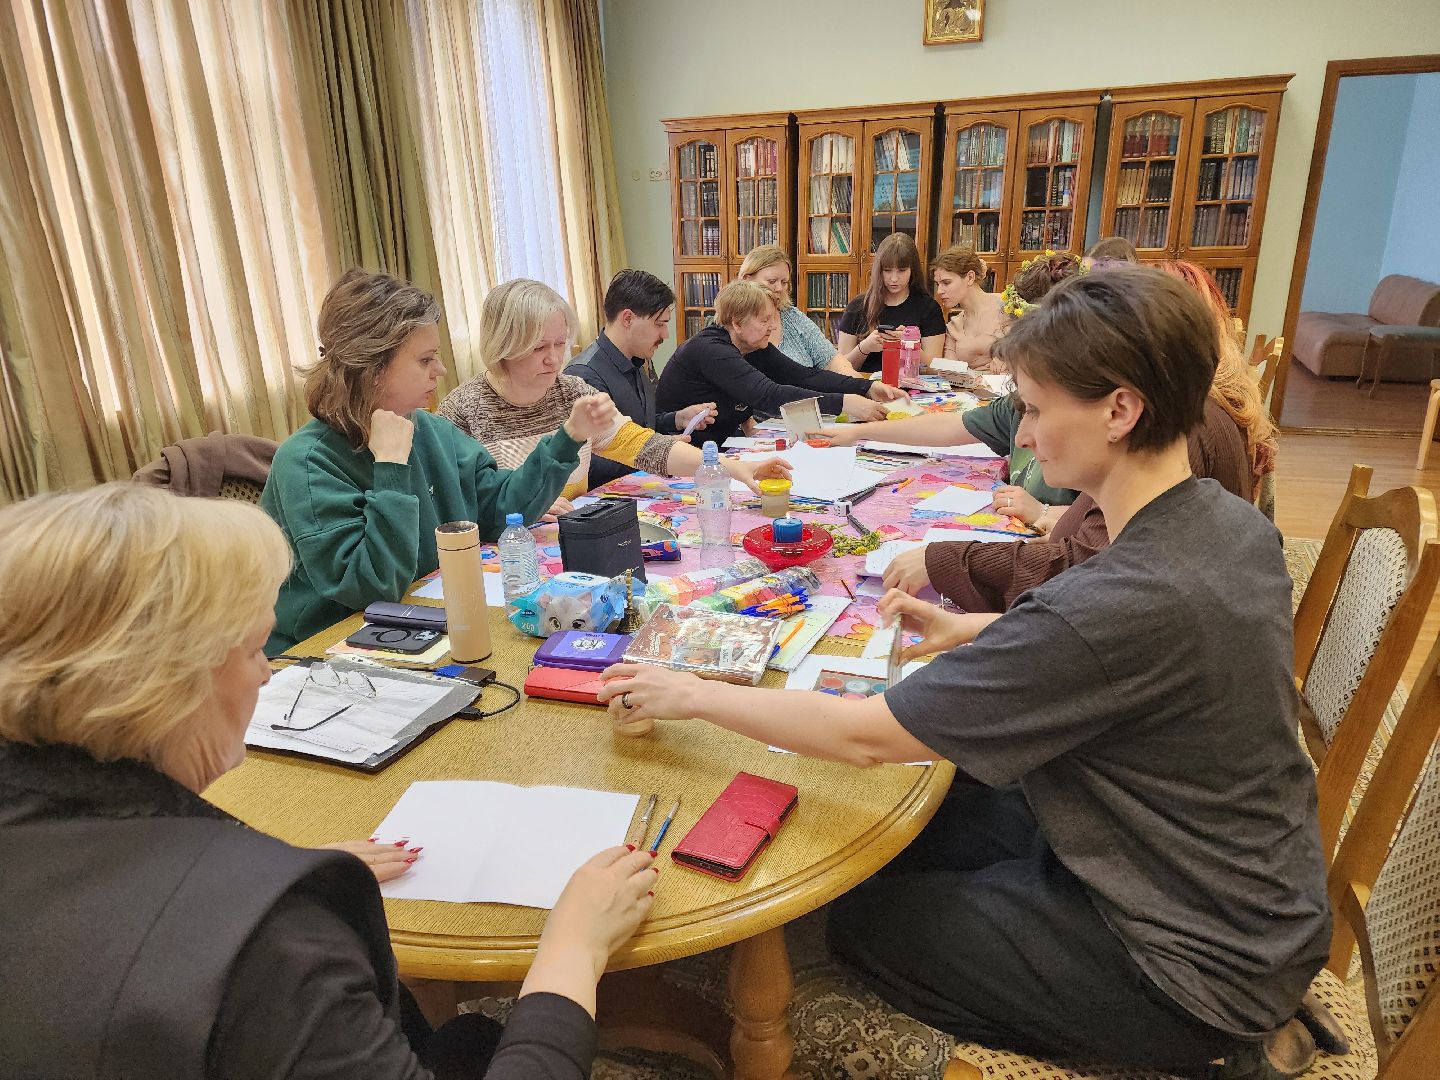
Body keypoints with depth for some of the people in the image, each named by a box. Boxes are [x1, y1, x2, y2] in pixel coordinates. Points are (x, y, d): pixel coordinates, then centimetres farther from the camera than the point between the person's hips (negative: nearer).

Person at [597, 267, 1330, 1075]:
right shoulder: (1238, 526, -7)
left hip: (1202, 963, -8)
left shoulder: (1123, 599, -36)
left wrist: (690, 695, -17)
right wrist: (973, 630, 1)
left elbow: (867, 737, -30)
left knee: (861, 916, 5)